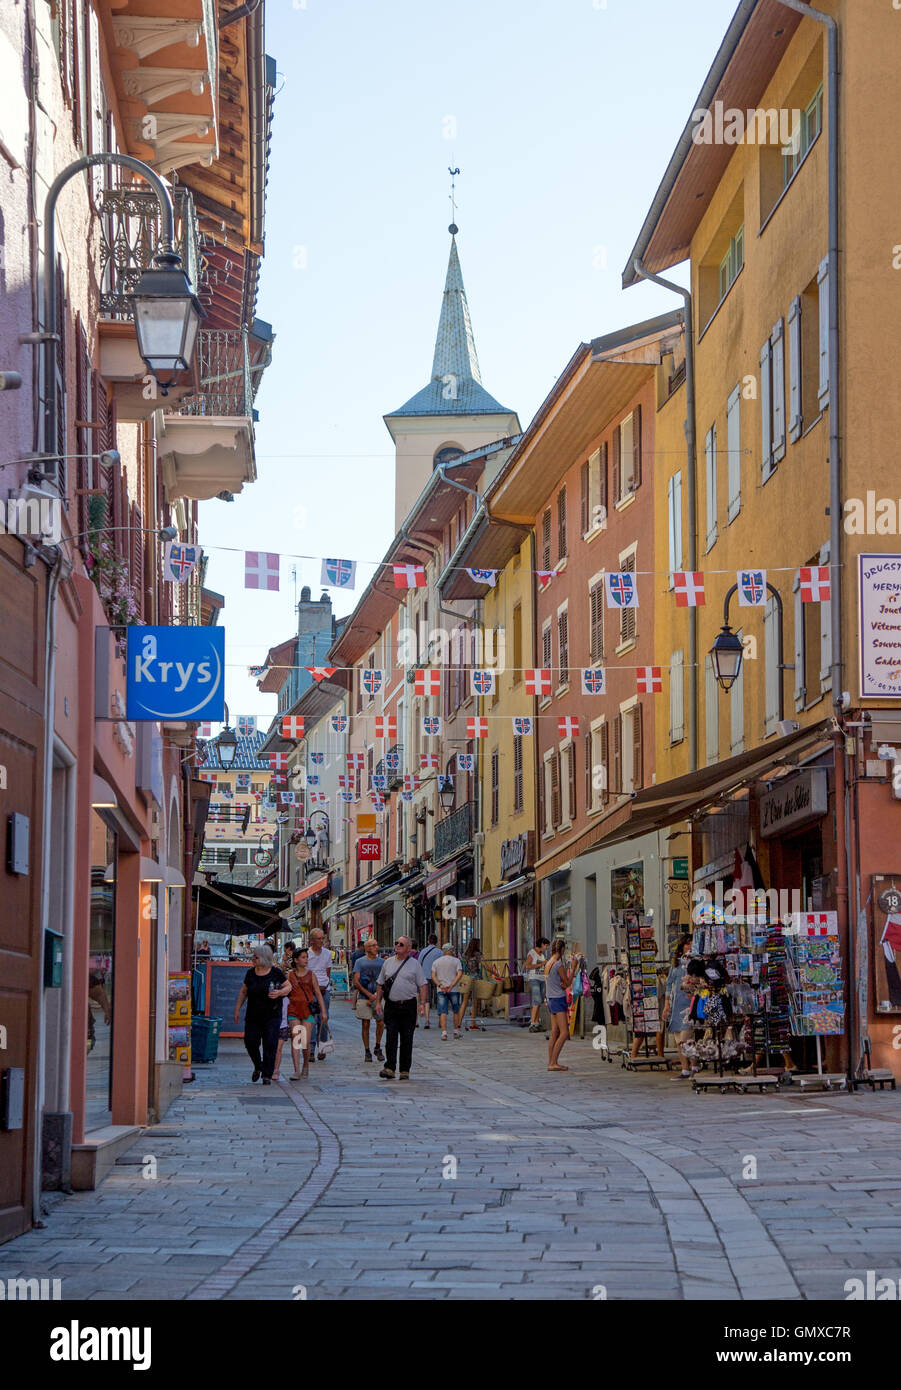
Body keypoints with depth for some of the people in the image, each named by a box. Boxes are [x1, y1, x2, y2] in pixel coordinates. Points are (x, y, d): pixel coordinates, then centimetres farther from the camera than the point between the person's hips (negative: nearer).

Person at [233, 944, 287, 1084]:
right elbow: (243, 992, 14)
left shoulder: (275, 972, -4)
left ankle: (267, 1075, -1)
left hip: (272, 1015, -3)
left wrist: (279, 992, -16)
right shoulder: (250, 973, 5)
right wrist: (237, 1009, 10)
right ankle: (258, 1067, 28)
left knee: (270, 1045, -7)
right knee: (250, 1042, 0)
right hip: (253, 1016, 3)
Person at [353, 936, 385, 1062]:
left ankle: (378, 1048, 13)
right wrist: (369, 995, -10)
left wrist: (376, 996, -6)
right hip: (364, 998, -2)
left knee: (381, 1022, -7)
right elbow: (356, 982, -3)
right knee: (365, 1024, -1)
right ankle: (367, 1052, 7)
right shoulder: (360, 962, 3)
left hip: (378, 997, 2)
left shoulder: (381, 962, 10)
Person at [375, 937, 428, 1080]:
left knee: (407, 1040, 2)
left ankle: (405, 1071, 7)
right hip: (391, 1005, 2)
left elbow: (422, 986, 1)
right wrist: (378, 1002, 7)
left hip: (408, 1005, -2)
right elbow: (380, 985, 16)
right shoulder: (388, 963, 12)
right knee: (391, 1037, -8)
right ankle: (389, 1068, -13)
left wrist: (422, 1003, -10)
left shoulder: (415, 964, 3)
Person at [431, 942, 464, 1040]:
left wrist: (440, 985, -12)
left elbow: (433, 976, -2)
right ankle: (456, 1031, 19)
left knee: (443, 1012, -4)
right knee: (456, 1010, 16)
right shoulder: (456, 961, 2)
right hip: (454, 990, -1)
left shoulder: (436, 962, 10)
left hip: (441, 990, 1)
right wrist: (451, 986, -16)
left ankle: (444, 1032, -17)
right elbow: (460, 974, -11)